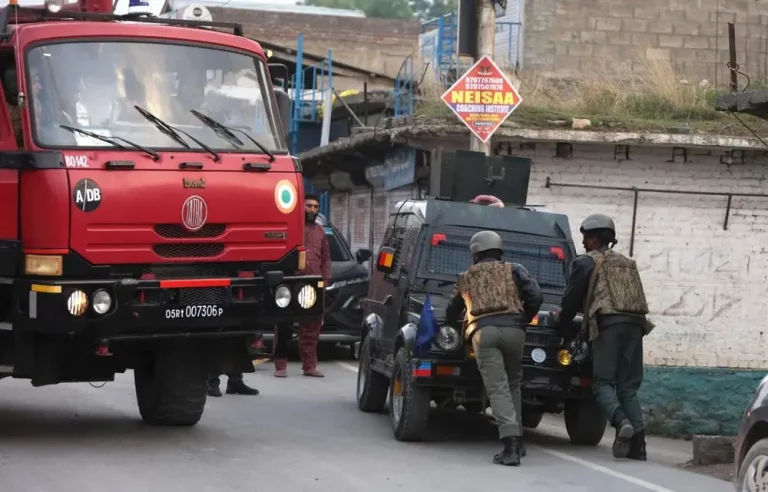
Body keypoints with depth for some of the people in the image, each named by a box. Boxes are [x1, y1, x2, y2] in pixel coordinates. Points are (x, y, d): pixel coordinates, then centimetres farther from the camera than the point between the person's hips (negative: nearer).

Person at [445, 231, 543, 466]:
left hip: (483, 331, -1)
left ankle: (510, 443, -22)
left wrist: (452, 325, 60)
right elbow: (535, 296, 6)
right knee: (512, 384, 18)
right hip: (513, 330, 1)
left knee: (498, 388, -8)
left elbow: (452, 310, 38)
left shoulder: (466, 277, 26)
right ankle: (516, 440, 16)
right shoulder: (514, 270, 21)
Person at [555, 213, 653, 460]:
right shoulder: (628, 264, 27)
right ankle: (637, 444, -5)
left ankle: (621, 422, -29)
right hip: (634, 324, 5)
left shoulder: (587, 262, 8)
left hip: (608, 323, -5)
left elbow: (572, 296, 5)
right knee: (629, 385, 6)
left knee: (603, 382, -1)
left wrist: (563, 324, 23)